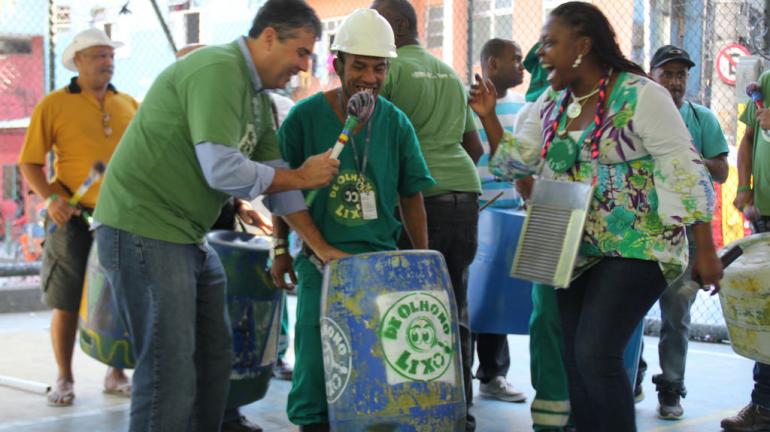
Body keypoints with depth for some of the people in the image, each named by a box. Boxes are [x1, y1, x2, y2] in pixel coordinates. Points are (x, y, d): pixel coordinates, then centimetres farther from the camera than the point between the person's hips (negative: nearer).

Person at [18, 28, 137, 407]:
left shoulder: (129, 105, 10)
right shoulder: (53, 105, -1)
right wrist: (51, 198, -16)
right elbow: (29, 164, -1)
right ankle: (64, 379, 16)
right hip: (74, 219, -3)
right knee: (67, 303, 2)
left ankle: (116, 375, 22)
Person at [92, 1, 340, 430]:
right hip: (144, 231, -10)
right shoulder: (218, 70, -18)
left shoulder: (258, 96, 14)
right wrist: (300, 177, -13)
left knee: (215, 358, 15)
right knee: (171, 373, -8)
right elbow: (222, 170, -26)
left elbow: (275, 174, 16)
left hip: (190, 235, 10)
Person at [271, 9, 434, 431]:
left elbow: (411, 198, 7)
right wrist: (281, 247, 2)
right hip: (320, 261, -1)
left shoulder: (396, 124, 1)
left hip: (382, 260, 2)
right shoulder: (305, 116, -5)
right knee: (316, 360, -3)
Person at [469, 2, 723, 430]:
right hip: (576, 253, 7)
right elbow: (515, 161, 14)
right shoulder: (551, 103, 8)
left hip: (635, 249, -7)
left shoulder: (640, 95, -12)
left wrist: (705, 251, -15)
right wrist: (489, 116, 0)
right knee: (576, 361, 8)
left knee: (596, 355, -18)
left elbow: (686, 171, -13)